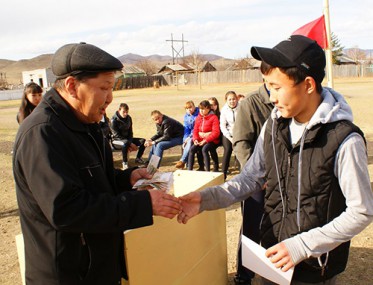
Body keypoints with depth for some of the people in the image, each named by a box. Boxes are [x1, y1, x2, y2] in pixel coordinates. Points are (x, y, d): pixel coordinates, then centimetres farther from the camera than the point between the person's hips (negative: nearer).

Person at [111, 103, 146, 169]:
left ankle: (138, 158, 10)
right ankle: (125, 162, -25)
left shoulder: (128, 118, 3)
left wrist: (130, 141, -13)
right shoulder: (114, 120, -16)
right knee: (125, 143, -40)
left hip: (127, 139, 6)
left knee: (143, 141, -8)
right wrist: (130, 144, -25)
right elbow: (116, 135, -19)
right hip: (117, 140, -6)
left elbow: (130, 132, 9)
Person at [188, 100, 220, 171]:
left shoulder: (214, 117, -7)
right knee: (192, 149, -20)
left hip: (211, 140, -5)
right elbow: (195, 130, 14)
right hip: (200, 140, 5)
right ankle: (189, 170, -18)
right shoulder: (198, 118, 12)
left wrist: (205, 140, -20)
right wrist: (195, 139, -7)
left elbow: (216, 132, -14)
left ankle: (207, 170, -29)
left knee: (204, 149, -34)